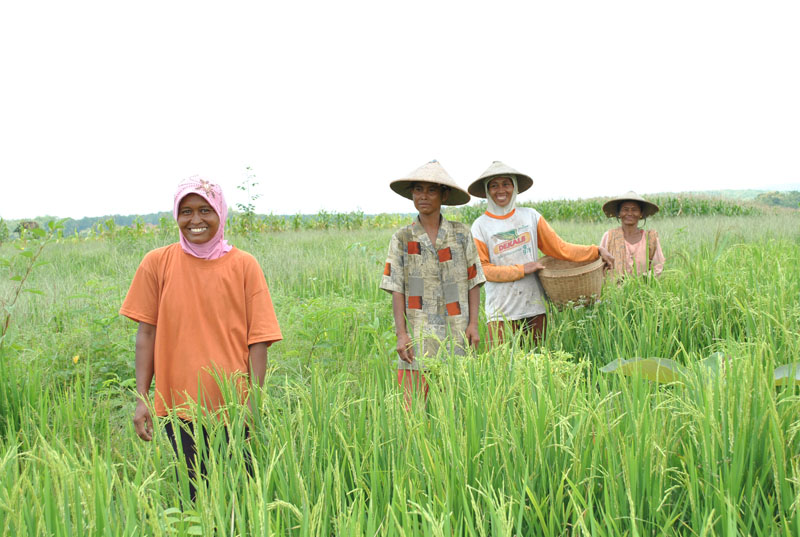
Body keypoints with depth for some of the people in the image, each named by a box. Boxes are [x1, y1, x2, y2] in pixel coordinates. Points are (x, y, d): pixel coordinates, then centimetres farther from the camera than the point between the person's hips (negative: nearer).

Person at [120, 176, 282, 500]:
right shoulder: (157, 263, 2)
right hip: (180, 407, 1)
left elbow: (258, 339, -1)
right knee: (193, 496, 4)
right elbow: (146, 333, 5)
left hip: (234, 406, 0)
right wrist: (142, 398, 1)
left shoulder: (244, 265, 0)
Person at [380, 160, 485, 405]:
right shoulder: (402, 238, 5)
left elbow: (473, 283, 8)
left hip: (456, 333, 1)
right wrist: (401, 334, -6)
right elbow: (397, 290, 2)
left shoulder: (461, 233, 6)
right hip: (419, 333, -1)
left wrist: (473, 324, -1)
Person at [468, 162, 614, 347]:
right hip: (501, 313, -3)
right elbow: (481, 269, -3)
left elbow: (559, 248, 8)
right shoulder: (480, 226, 0)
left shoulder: (530, 216, 8)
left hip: (535, 309, 3)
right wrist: (521, 270, -9)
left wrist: (596, 251, -1)